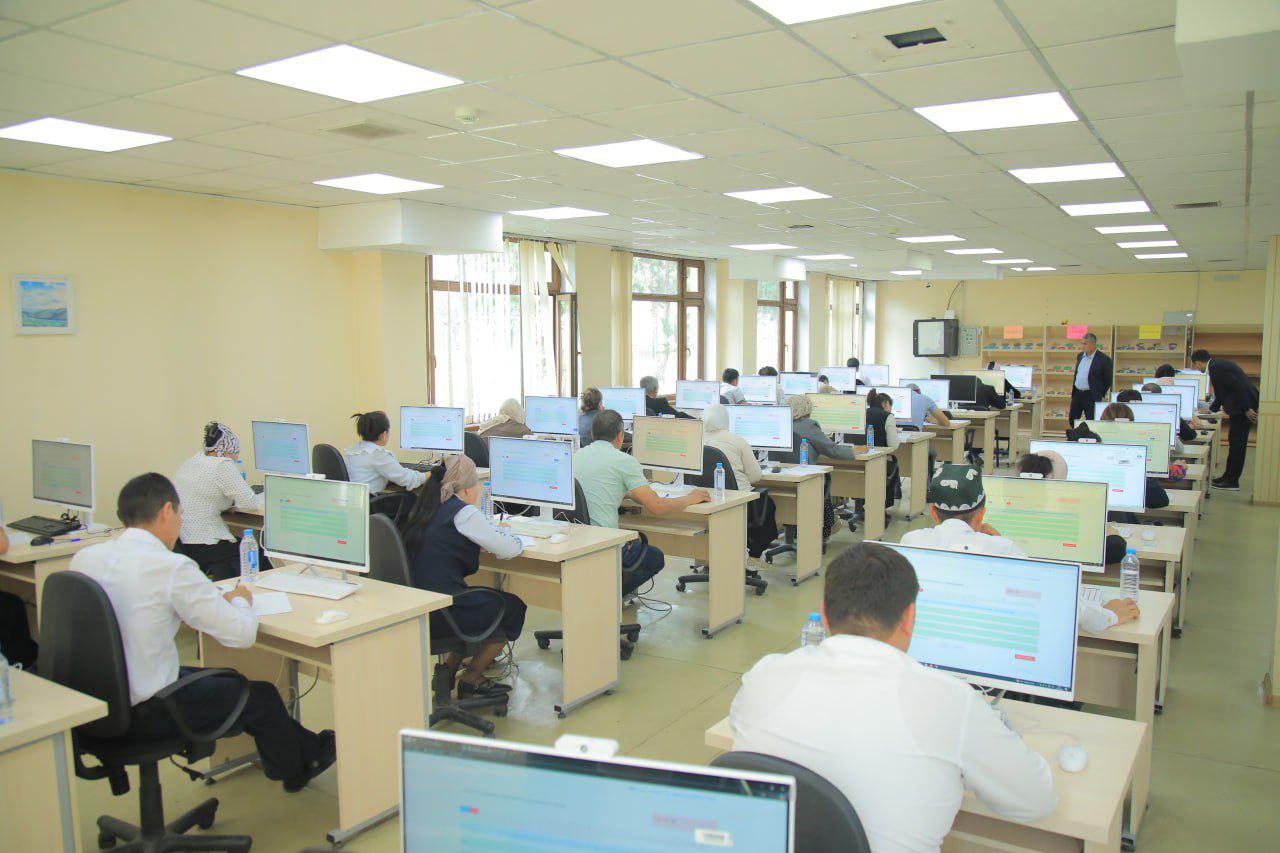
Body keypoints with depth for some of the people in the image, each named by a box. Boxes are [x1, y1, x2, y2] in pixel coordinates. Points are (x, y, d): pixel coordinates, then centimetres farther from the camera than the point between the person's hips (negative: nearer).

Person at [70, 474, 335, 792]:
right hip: (144, 712, -8)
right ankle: (300, 764, 42)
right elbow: (242, 634, -19)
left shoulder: (82, 558, -2)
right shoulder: (171, 567, -23)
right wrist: (240, 600, 3)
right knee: (261, 695, 15)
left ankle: (303, 747, 40)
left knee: (226, 679, 26)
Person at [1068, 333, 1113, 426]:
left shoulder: (1104, 359, -11)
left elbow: (1108, 380, -5)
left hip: (1092, 396, -6)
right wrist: (1073, 392, 17)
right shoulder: (1080, 356, 10)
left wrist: (1101, 395, -3)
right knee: (1072, 420, 9)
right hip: (1077, 394, 7)